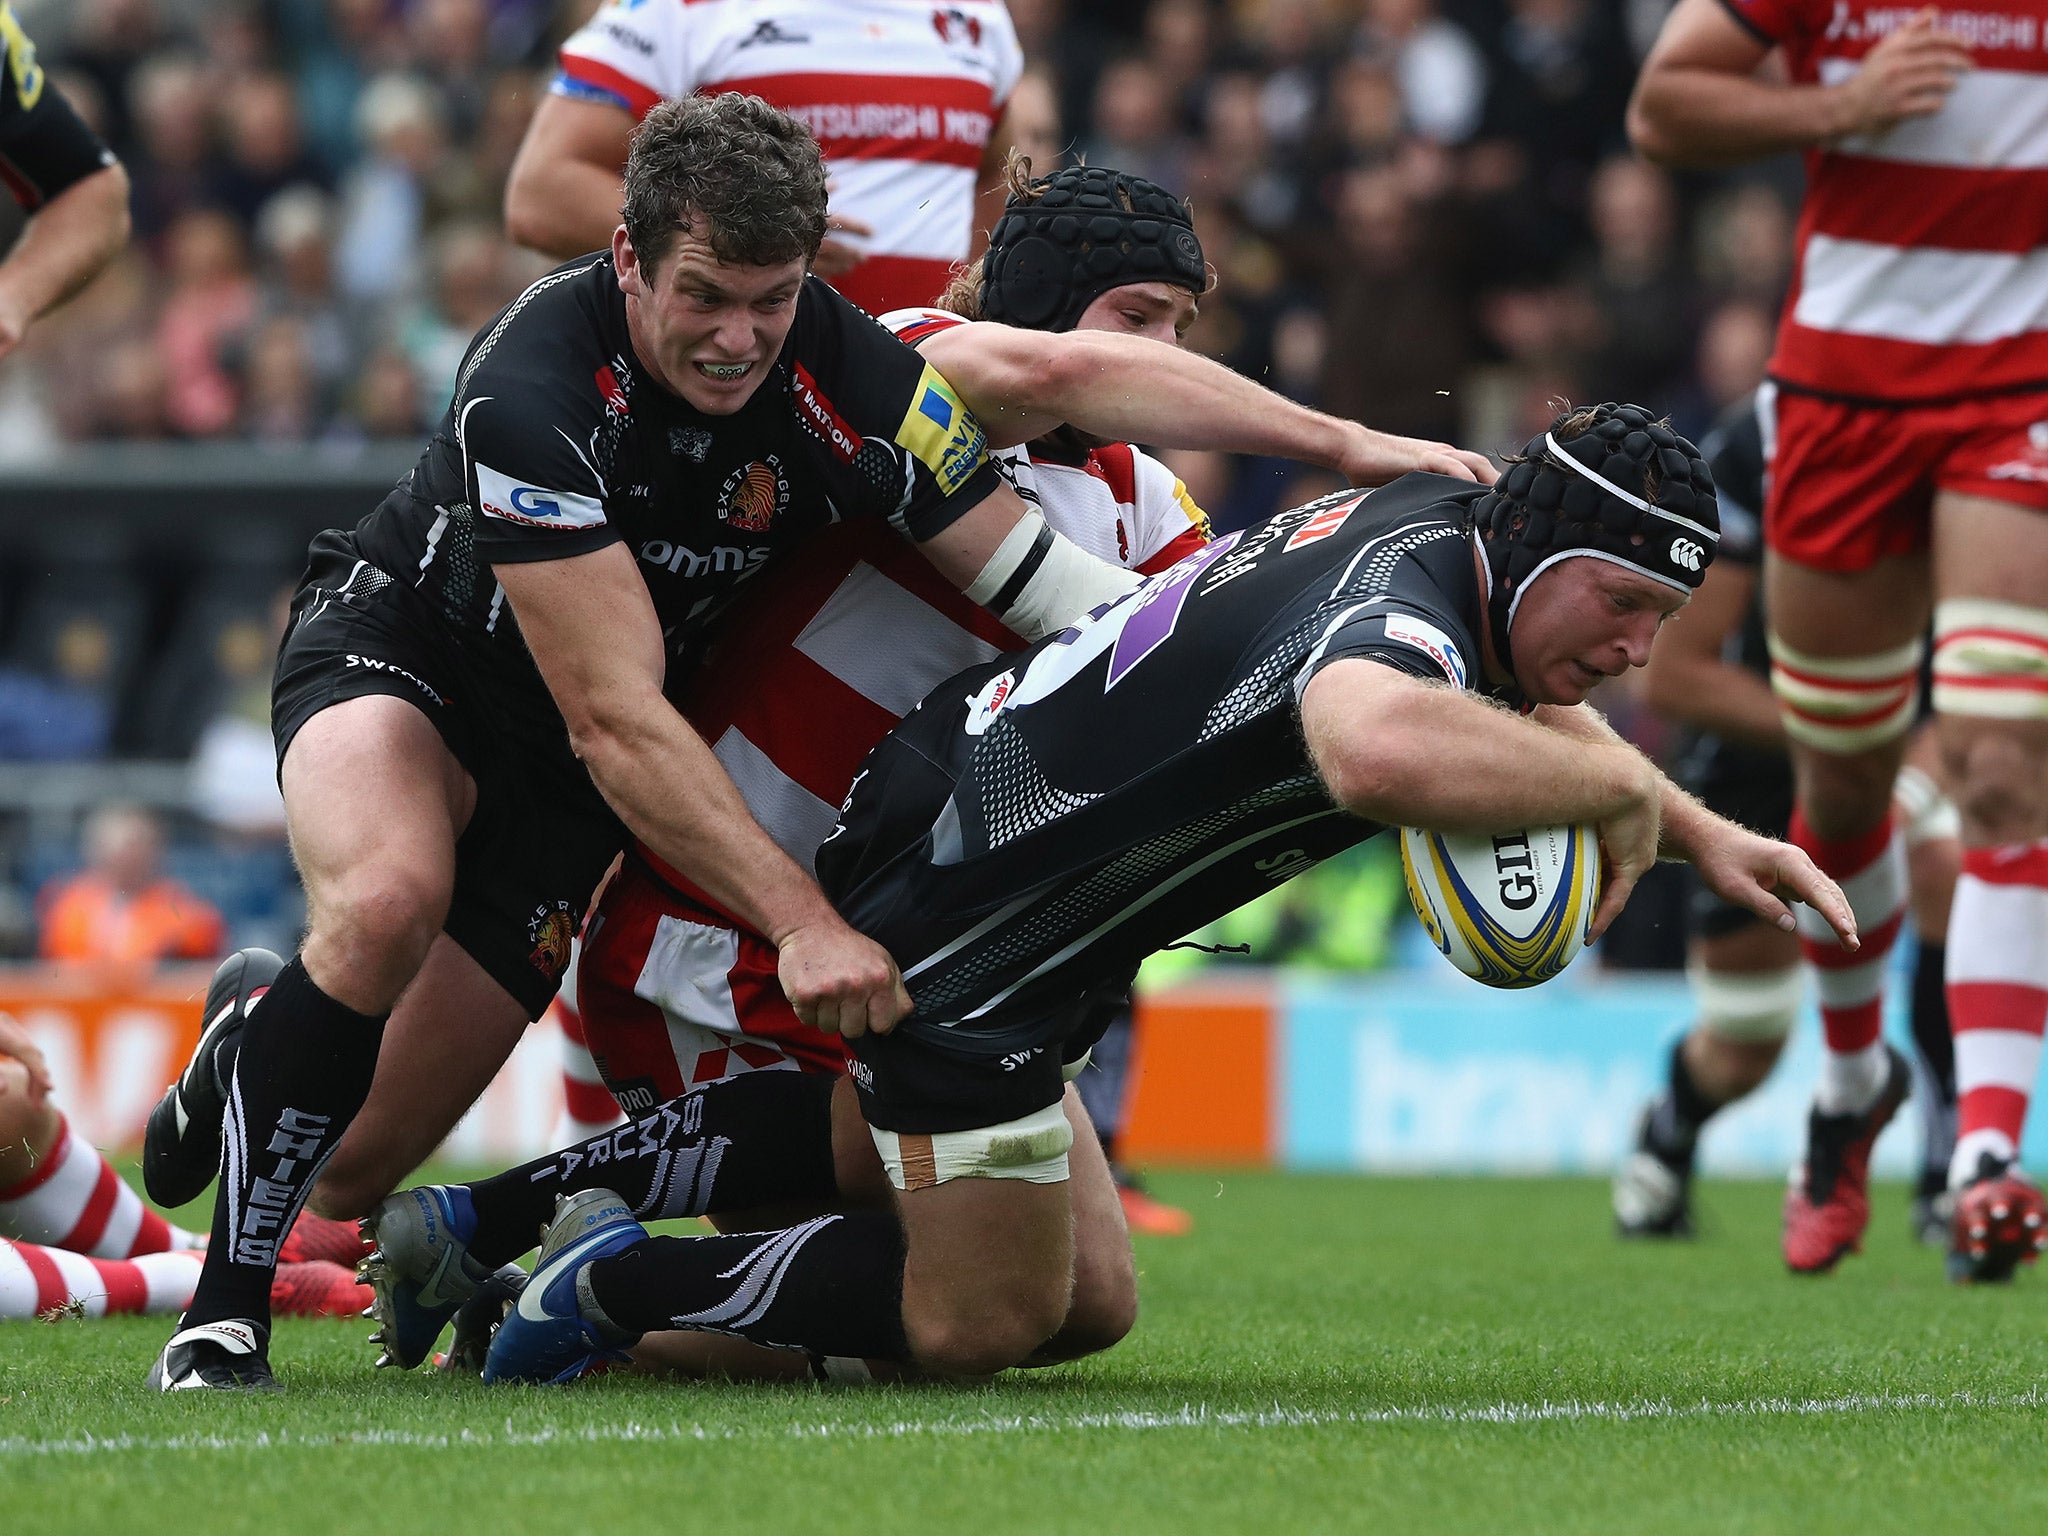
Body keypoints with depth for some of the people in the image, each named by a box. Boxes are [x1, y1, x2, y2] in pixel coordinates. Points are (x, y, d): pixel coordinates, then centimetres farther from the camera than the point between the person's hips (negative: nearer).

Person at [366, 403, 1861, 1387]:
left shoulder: (1442, 526, 2)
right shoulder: (1399, 595, -29)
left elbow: (1526, 700, 29)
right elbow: (1377, 748, -57)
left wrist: (1699, 831, 17)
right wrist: (1613, 782, -40)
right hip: (957, 904, -10)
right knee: (977, 1323, 0)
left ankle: (513, 1207, 27)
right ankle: (616, 1286, 9)